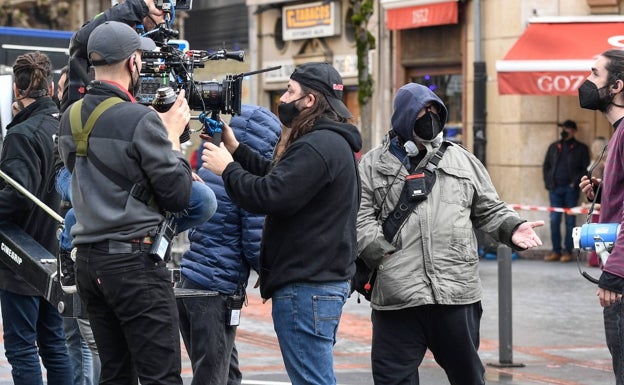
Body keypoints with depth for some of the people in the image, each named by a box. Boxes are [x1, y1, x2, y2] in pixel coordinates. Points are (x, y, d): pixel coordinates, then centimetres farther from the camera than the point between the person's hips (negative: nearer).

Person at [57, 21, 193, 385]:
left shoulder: (71, 119, 8)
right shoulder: (141, 120, -15)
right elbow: (178, 195, -11)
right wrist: (173, 136, 3)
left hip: (88, 259, 8)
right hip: (135, 260, -8)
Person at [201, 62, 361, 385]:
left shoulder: (319, 147, -18)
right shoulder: (332, 142, 18)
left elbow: (269, 196, -24)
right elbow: (277, 177, 19)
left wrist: (227, 168, -8)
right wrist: (235, 149, 15)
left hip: (307, 288, -11)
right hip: (325, 279, 11)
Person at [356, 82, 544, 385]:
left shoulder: (461, 160, 16)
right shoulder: (374, 165, 8)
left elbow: (489, 209, 19)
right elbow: (361, 218, 0)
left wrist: (511, 229, 0)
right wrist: (384, 256, -13)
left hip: (457, 292, 2)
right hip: (395, 296, -2)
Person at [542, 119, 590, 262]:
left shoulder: (581, 148, 5)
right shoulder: (554, 147, 15)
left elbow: (586, 169, 0)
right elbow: (545, 166, 17)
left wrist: (576, 183, -10)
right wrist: (548, 182, 4)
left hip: (571, 189, -3)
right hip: (555, 188, 3)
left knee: (570, 221, -1)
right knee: (554, 220, 0)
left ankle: (568, 252, 3)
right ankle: (556, 251, 5)